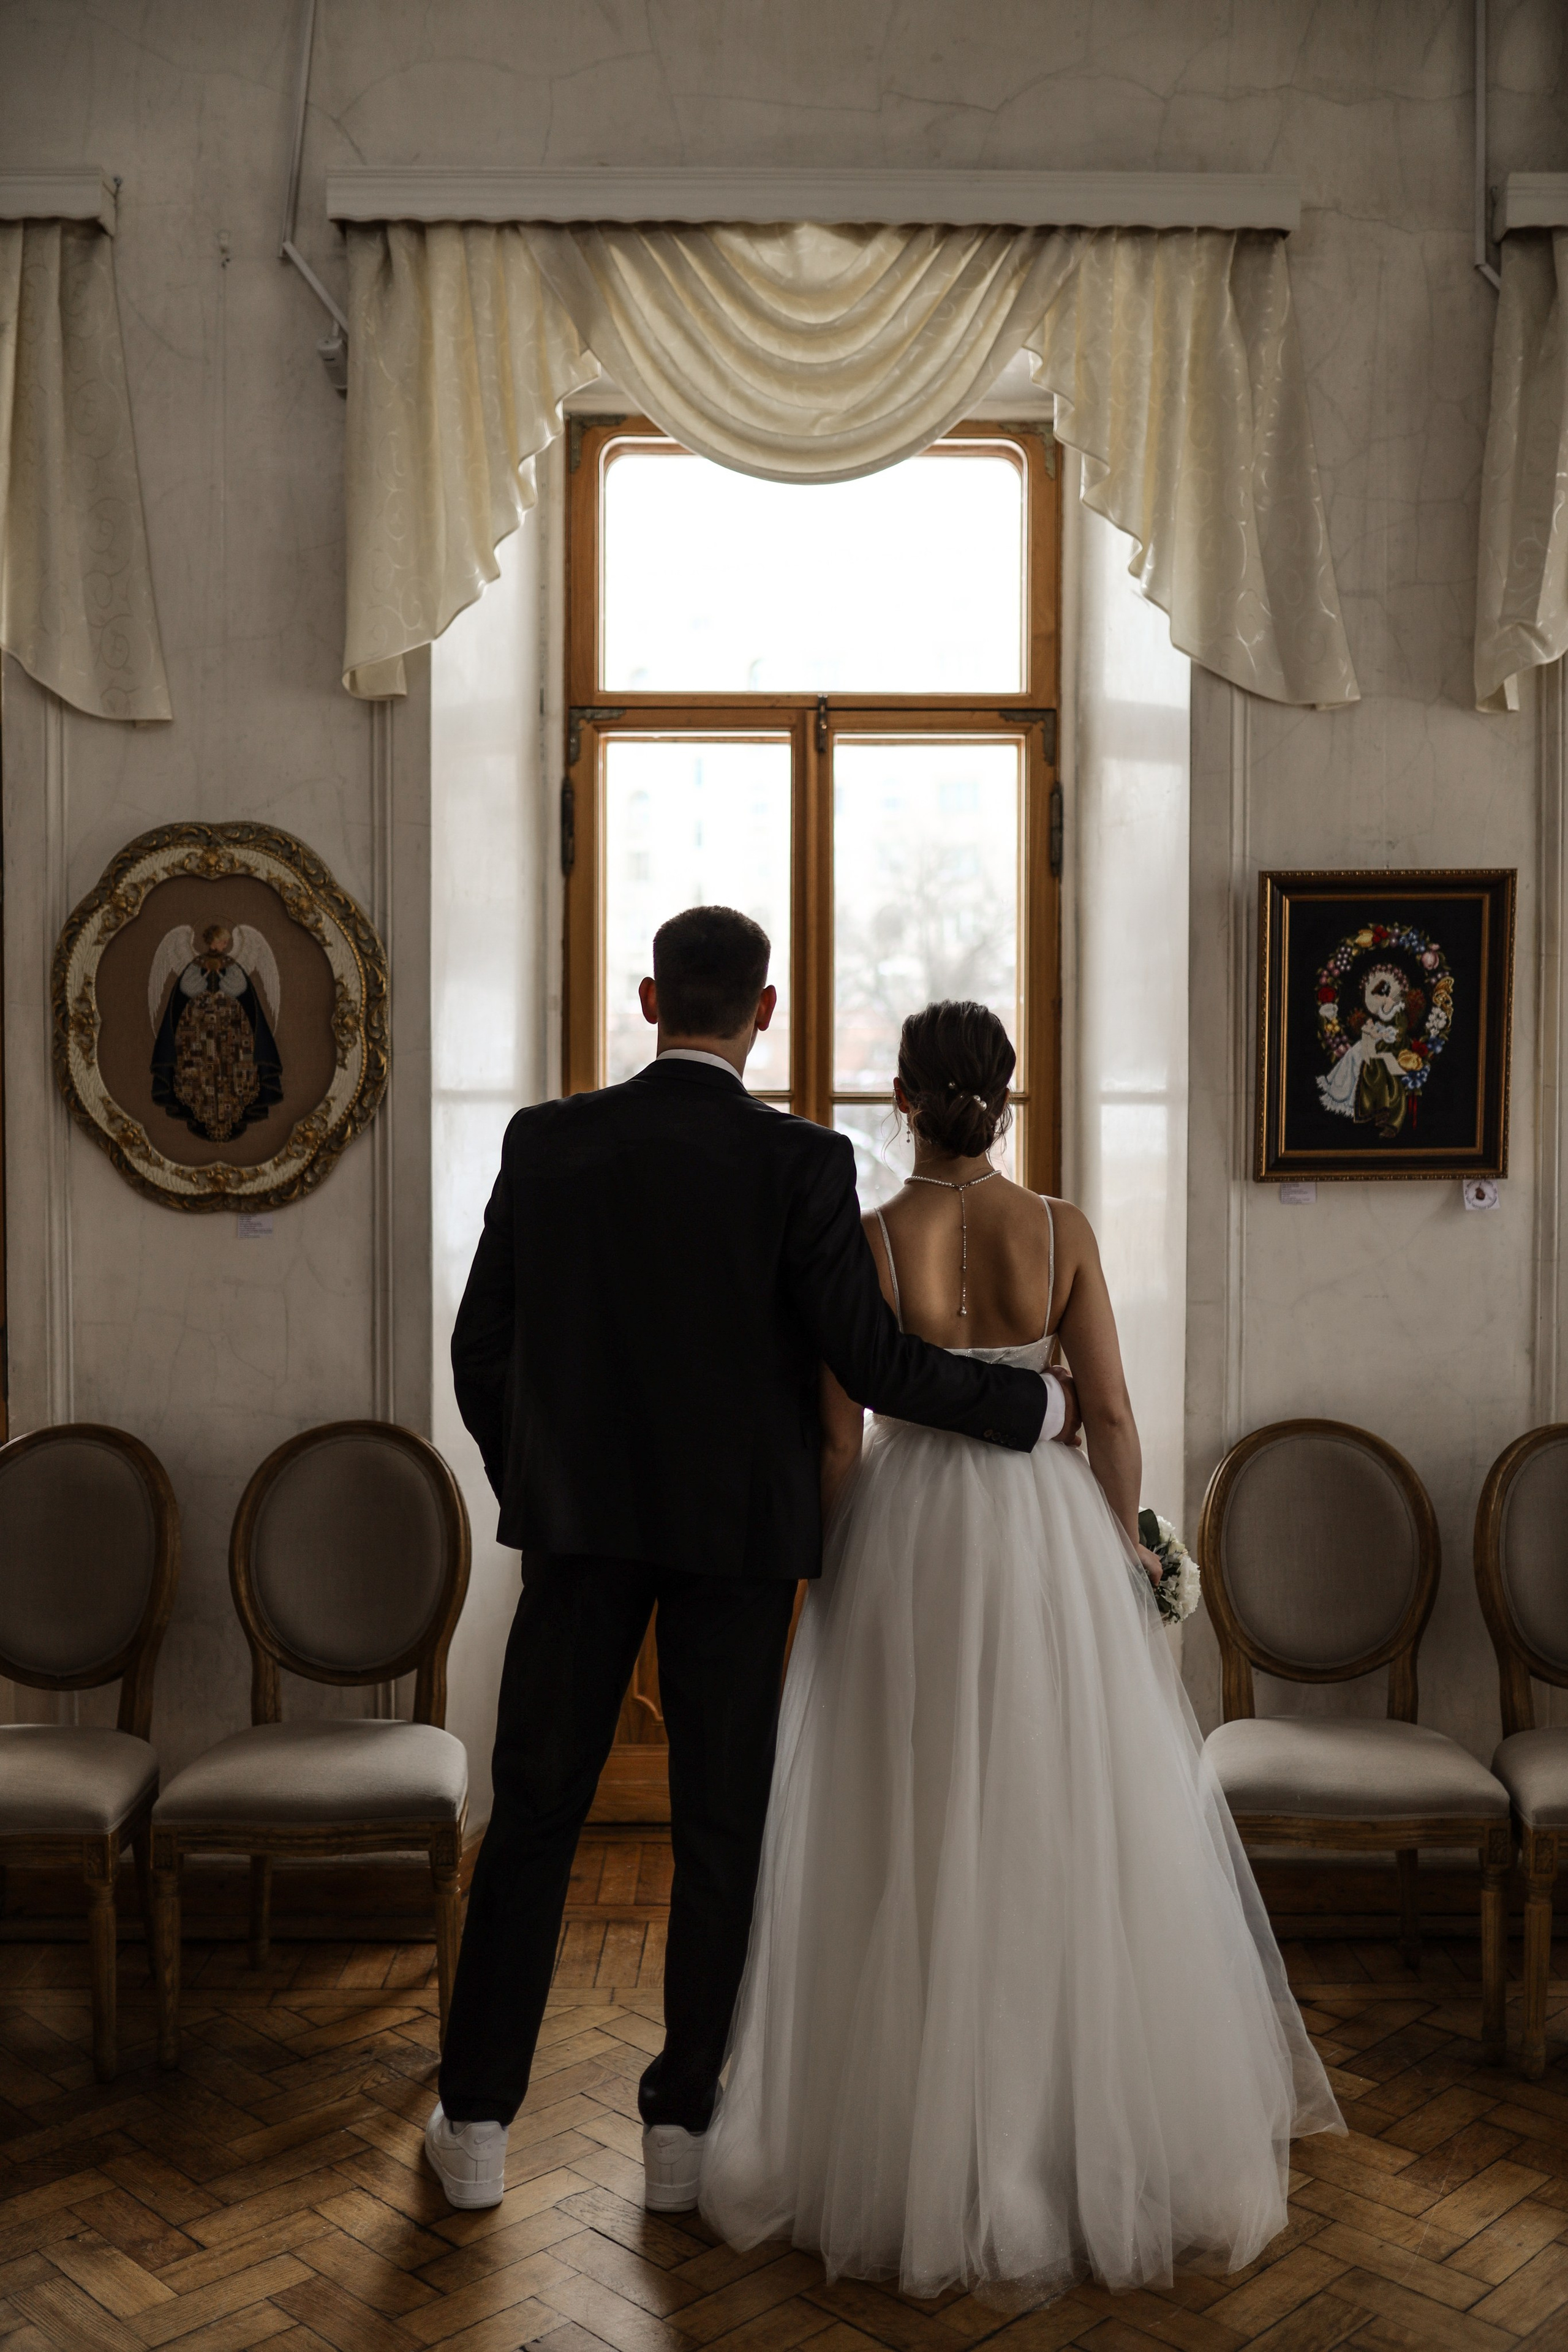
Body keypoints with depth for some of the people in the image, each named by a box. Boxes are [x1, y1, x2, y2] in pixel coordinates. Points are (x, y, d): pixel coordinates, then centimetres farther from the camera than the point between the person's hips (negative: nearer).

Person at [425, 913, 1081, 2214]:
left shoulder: (546, 1141, -2)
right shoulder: (802, 1162, -11)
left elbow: (482, 1349, 1)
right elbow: (872, 1359, -13)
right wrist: (1037, 1405, 1)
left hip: (582, 1517, 2)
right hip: (738, 1525, -2)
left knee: (534, 1811, 13)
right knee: (721, 1824, 11)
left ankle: (477, 2119, 20)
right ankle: (684, 2119, 20)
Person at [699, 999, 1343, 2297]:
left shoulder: (862, 1244, -11)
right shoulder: (1063, 1231, -7)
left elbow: (839, 1442, -7)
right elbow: (1111, 1418, -3)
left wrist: (835, 1569, 7)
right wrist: (1126, 1551, 11)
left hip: (905, 1538, -1)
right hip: (1045, 1529, 1)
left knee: (908, 1840, 11)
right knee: (1075, 1834, 15)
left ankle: (908, 2145, 21)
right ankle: (1099, 2128, 27)